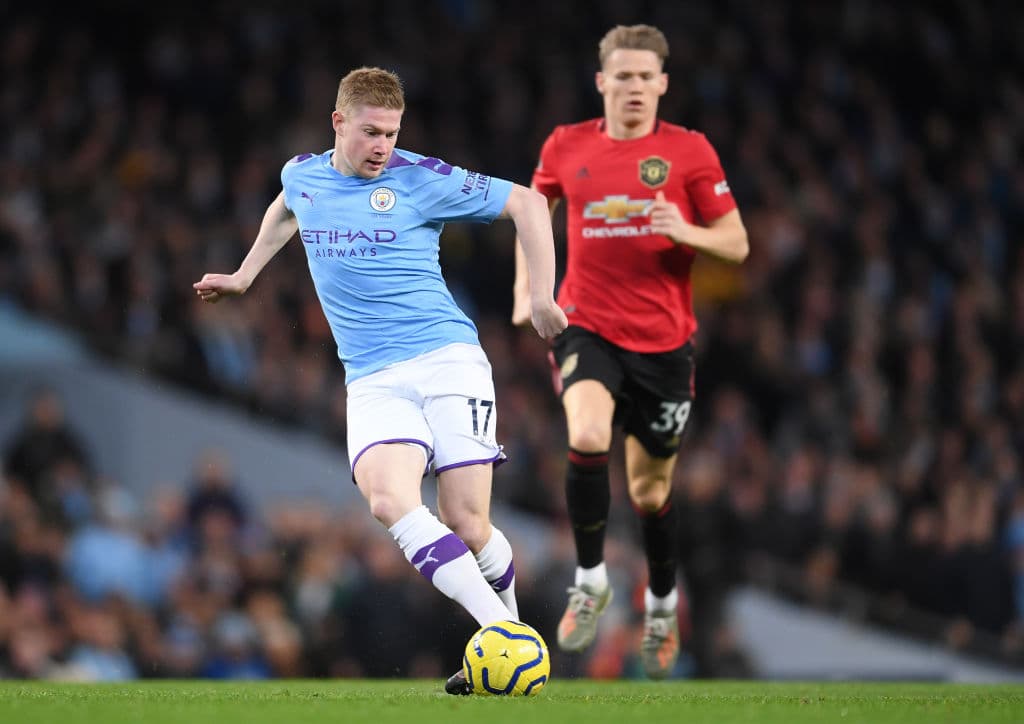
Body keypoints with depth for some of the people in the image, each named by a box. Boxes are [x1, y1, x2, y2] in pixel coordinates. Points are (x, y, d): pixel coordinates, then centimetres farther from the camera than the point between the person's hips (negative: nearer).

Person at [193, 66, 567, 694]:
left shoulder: (421, 180, -2)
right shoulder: (302, 176, 11)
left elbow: (527, 203, 5)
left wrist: (543, 298, 1)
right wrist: (244, 277, 41)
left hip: (446, 358, -3)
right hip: (373, 380, 3)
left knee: (466, 525, -12)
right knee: (390, 500, -27)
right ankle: (500, 634, -32)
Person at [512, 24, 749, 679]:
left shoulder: (690, 152, -4)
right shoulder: (566, 147, 1)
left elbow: (737, 244, -2)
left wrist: (686, 232, -22)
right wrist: (526, 287, 8)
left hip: (664, 339, 0)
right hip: (588, 328, 0)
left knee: (651, 488, 10)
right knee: (587, 435, -29)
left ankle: (662, 604, 37)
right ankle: (591, 581, -12)